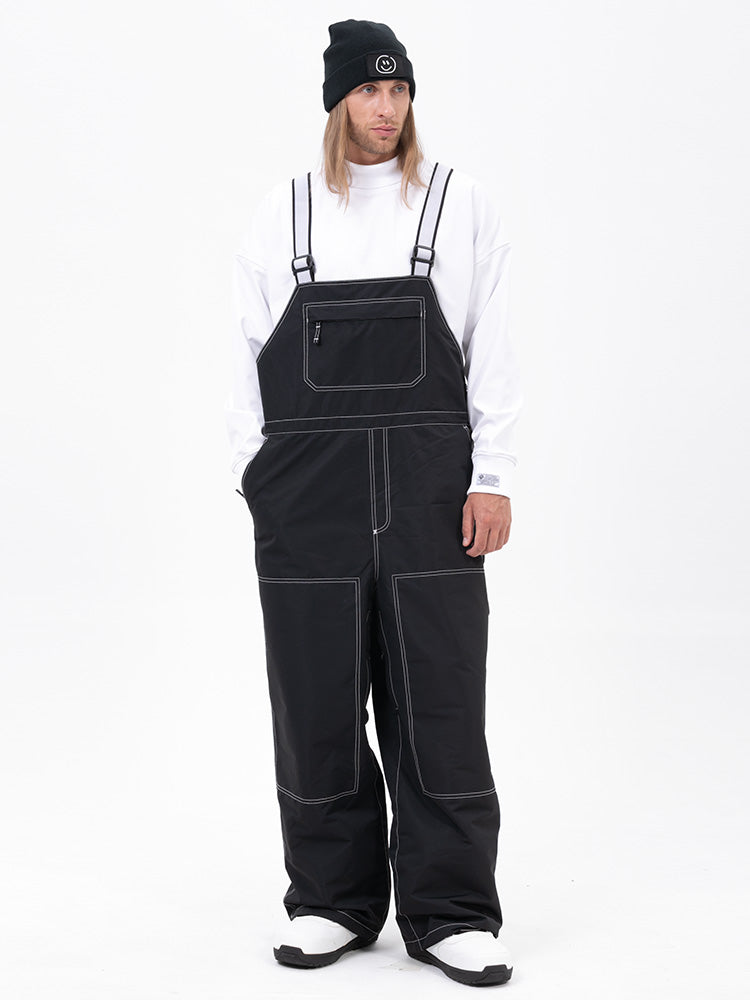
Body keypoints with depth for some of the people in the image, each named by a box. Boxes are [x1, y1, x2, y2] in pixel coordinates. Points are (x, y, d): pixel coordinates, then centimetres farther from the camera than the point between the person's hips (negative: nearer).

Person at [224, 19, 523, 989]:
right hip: (308, 489, 1)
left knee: (438, 698, -2)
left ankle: (449, 913, 7)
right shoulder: (280, 216, 10)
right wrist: (258, 472, 4)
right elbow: (248, 354, 12)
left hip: (429, 486, -1)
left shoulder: (461, 205, 7)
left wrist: (492, 477, -2)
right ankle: (332, 900, 18)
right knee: (318, 700, 5)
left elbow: (493, 352, 4)